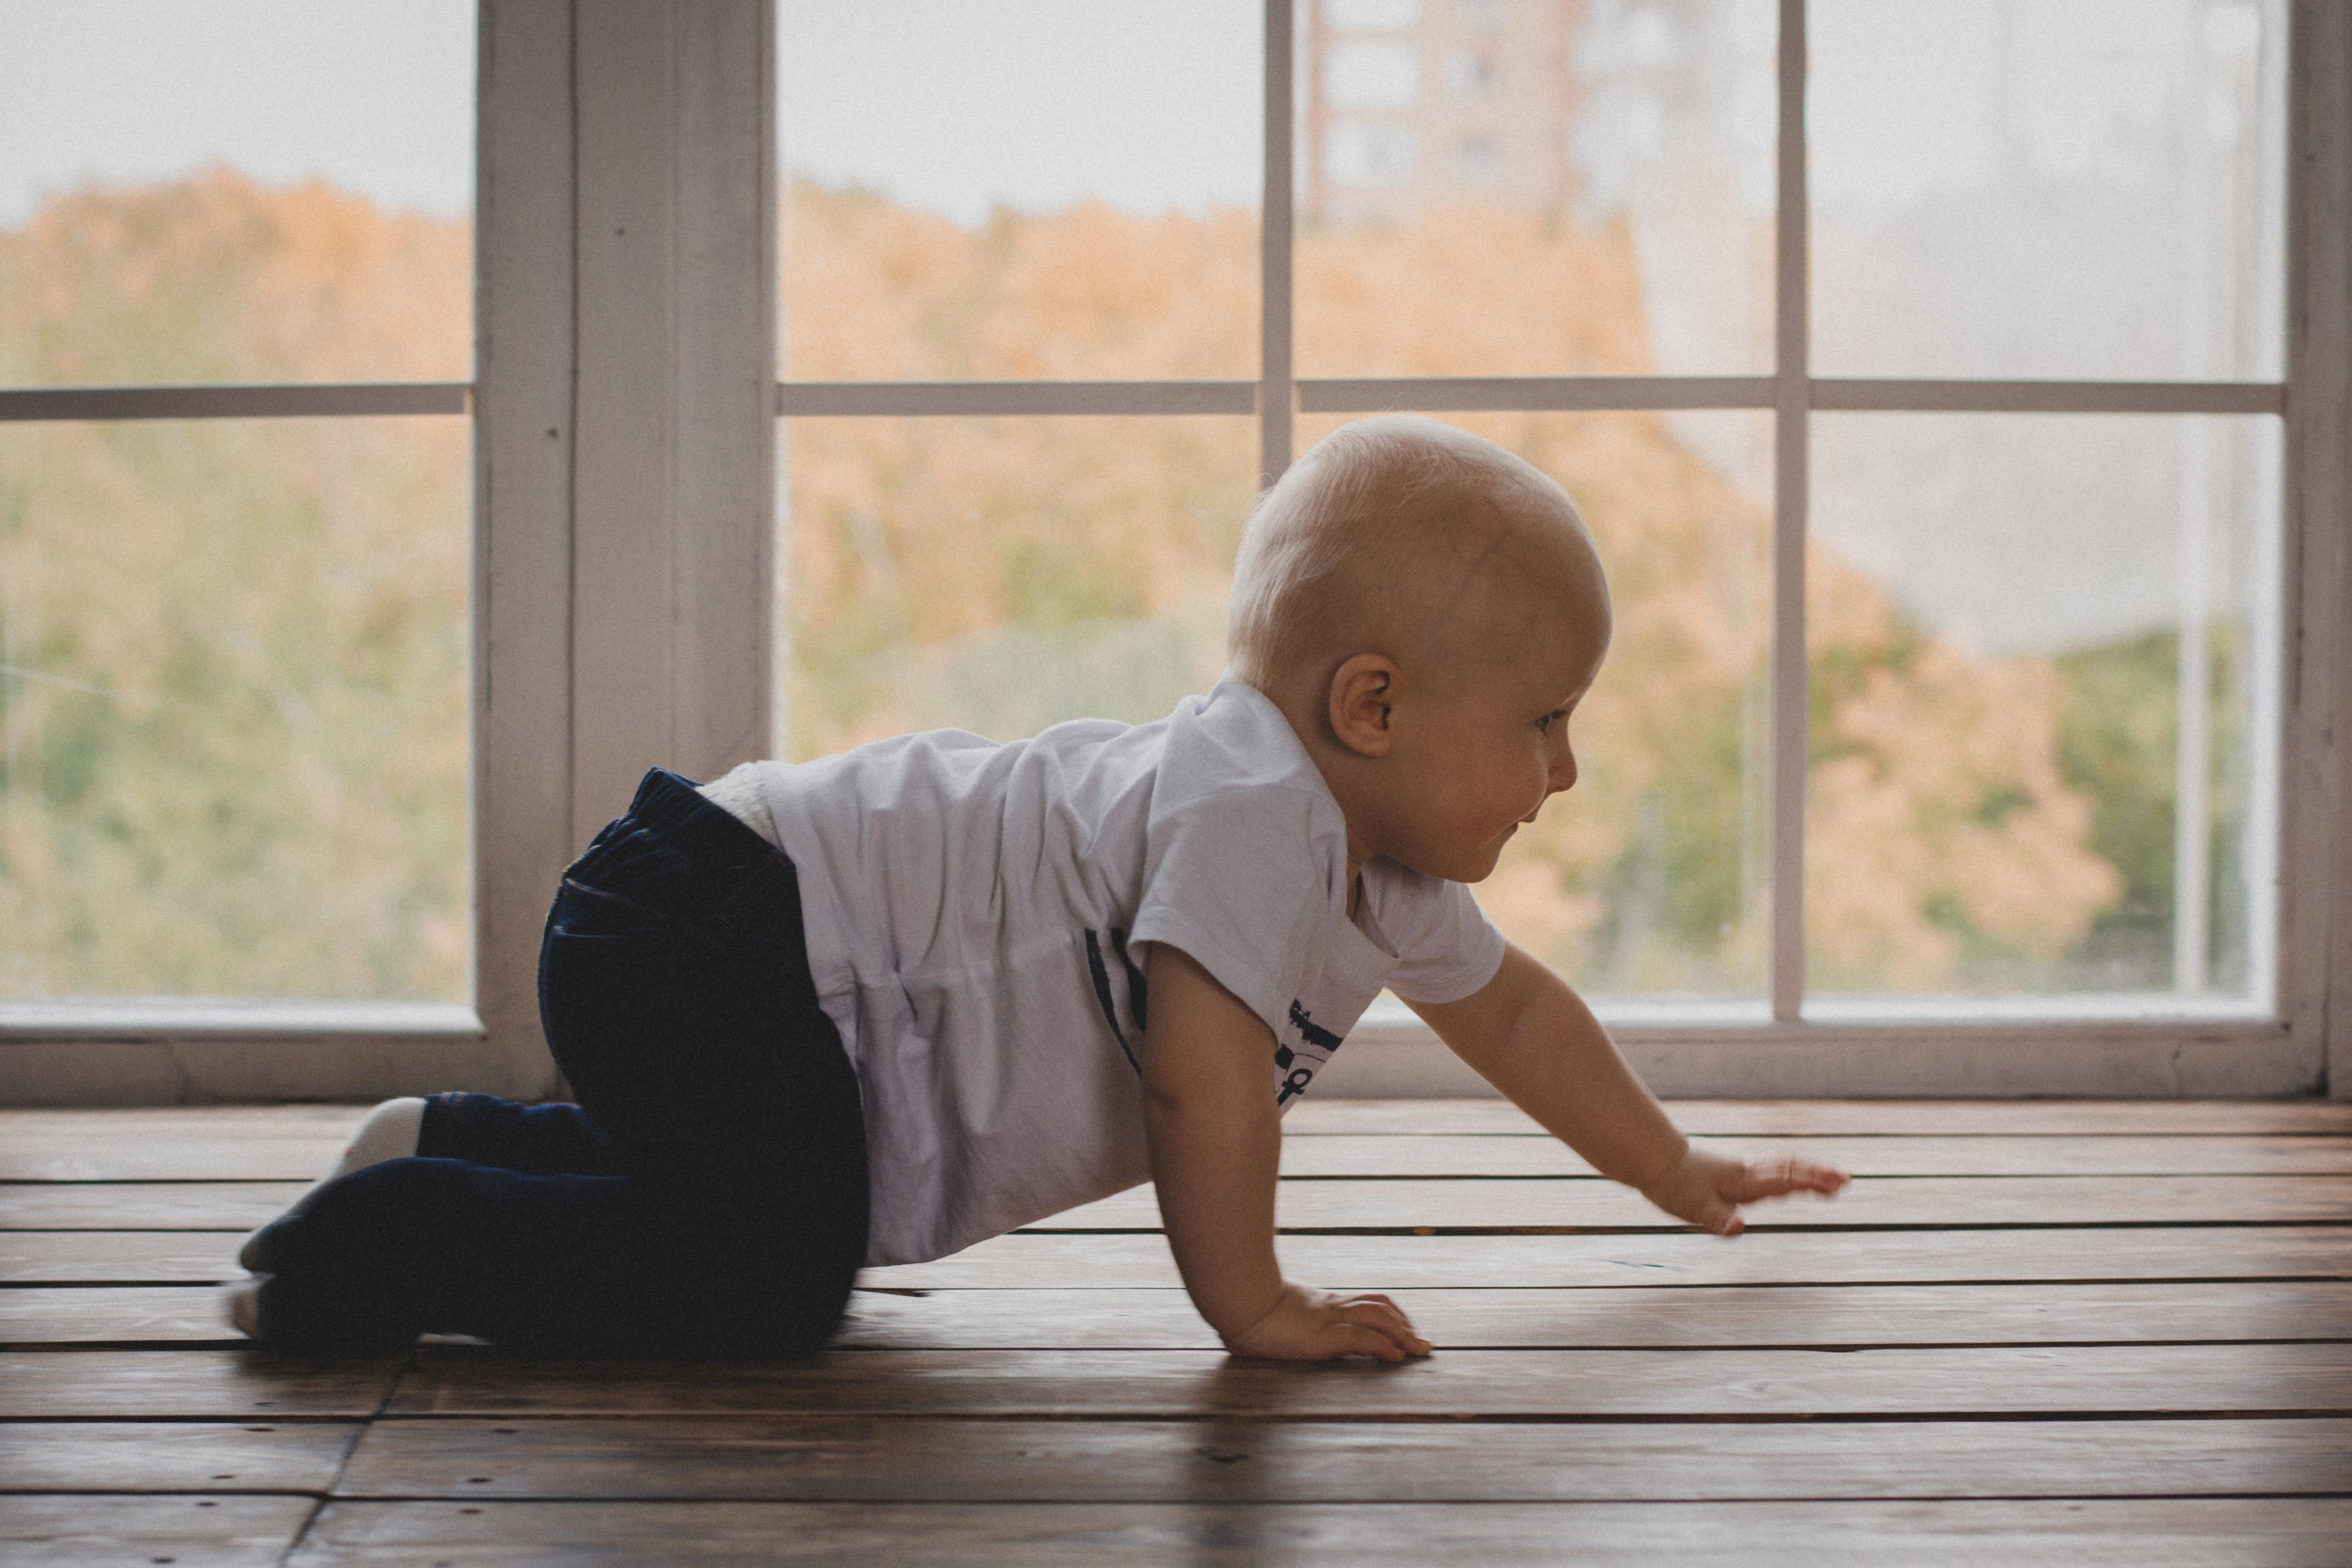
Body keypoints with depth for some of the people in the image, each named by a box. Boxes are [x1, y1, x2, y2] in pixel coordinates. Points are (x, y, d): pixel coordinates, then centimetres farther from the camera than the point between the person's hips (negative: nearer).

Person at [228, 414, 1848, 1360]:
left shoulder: (1384, 862, 10)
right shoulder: (1251, 797, -23)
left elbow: (1509, 1007, 26)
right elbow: (1200, 1059, -31)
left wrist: (1675, 1169, 31)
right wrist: (1251, 1305, -21)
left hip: (753, 936, 10)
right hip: (711, 927, -10)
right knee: (769, 1282, -23)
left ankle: (460, 1144, 30)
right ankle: (379, 1242, -10)